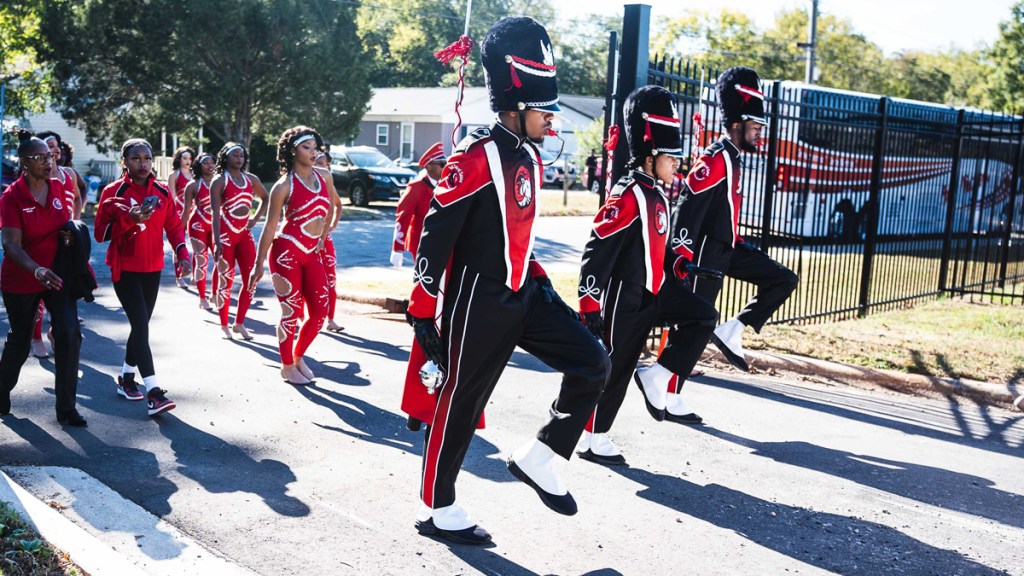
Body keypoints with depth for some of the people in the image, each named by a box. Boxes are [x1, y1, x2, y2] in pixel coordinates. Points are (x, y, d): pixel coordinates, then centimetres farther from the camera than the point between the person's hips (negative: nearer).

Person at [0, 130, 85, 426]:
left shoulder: (58, 188, 0)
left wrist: (67, 233, -7)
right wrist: (37, 270, -39)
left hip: (57, 274, 3)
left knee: (69, 334, -13)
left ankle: (66, 407, -4)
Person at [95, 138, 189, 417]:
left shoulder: (162, 192, 4)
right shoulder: (113, 191, -6)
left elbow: (174, 225, 7)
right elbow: (100, 232, -8)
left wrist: (182, 252, -9)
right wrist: (129, 219, -23)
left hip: (153, 269, 5)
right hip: (125, 270, -5)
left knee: (141, 324, 12)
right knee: (141, 325, -13)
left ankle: (127, 377, 31)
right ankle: (153, 392, -14)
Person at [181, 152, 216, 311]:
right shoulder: (193, 185, -4)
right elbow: (187, 210, 0)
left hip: (216, 225, 3)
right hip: (198, 225, -3)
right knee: (201, 261, -1)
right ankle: (202, 298, 7)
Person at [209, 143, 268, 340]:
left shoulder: (251, 179, 9)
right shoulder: (219, 181, -5)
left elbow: (265, 199, 24)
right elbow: (215, 212, -11)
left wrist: (256, 219, 9)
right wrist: (217, 241, -18)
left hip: (245, 233, 5)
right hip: (226, 234, -5)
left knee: (251, 280, -1)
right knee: (225, 281, 0)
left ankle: (239, 324, 12)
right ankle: (224, 326, 11)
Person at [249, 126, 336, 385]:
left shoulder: (325, 177, 5)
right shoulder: (284, 185, -10)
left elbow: (329, 207, 24)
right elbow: (270, 226, -7)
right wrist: (258, 265, -6)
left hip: (311, 254, 6)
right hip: (286, 252, -6)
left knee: (320, 312, 4)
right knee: (291, 312, 0)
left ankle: (298, 356, 28)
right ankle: (287, 366, 18)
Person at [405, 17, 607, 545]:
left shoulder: (529, 155, 9)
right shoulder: (475, 158, -18)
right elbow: (435, 236, -17)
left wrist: (539, 280, 18)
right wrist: (422, 313, -15)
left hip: (522, 295, 8)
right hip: (479, 302, -8)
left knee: (592, 365, 0)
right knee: (461, 404, 4)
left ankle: (537, 459, 13)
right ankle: (436, 511, 21)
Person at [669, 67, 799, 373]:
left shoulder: (733, 158, 14)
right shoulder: (715, 159, -17)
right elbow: (688, 209, -24)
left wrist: (739, 242, 21)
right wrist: (681, 257, -29)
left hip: (727, 247, 10)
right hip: (707, 251, -10)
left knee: (785, 280, 5)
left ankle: (731, 332, -2)